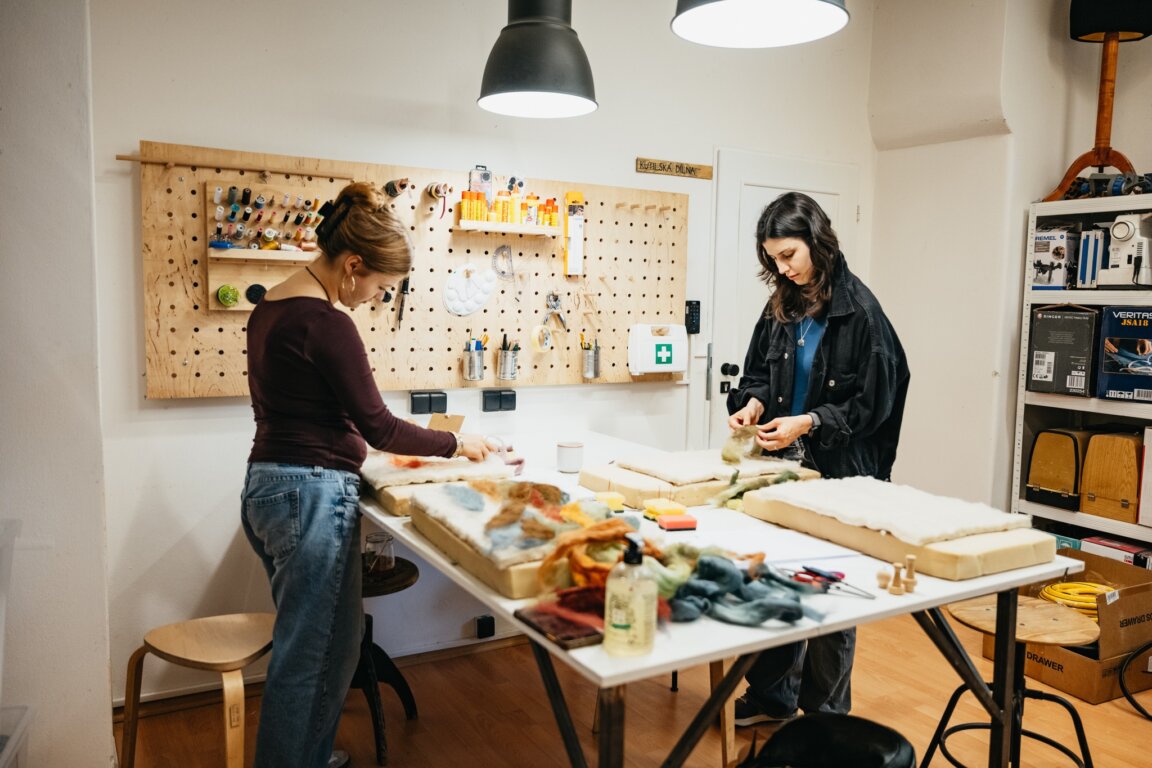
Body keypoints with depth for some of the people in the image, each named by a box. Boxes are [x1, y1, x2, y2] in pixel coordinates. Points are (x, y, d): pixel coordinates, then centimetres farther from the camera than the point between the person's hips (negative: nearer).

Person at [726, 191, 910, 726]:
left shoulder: (858, 310, -13)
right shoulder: (781, 306, 5)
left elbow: (873, 401, -11)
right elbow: (759, 371, 14)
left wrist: (809, 422, -21)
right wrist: (754, 402, -6)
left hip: (839, 472, -6)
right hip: (785, 464, 6)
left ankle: (826, 713, 26)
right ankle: (771, 697, 31)